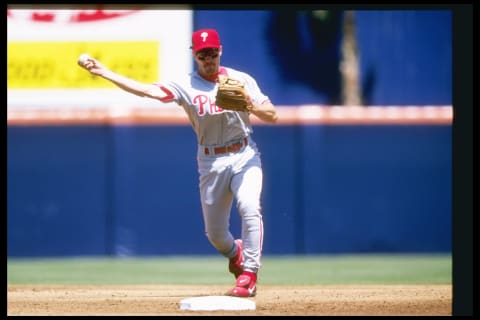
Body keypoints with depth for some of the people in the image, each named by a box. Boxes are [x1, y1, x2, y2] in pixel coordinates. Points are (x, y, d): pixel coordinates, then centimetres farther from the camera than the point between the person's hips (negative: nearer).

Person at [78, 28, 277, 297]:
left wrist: (250, 105, -22)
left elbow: (272, 116, -1)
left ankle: (249, 274, -21)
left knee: (249, 207, -27)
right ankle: (235, 254, 42)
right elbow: (146, 90, -14)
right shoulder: (186, 86, -2)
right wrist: (105, 73, -23)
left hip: (244, 156, -2)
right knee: (215, 233, 6)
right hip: (211, 162, 2)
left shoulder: (242, 80, 0)